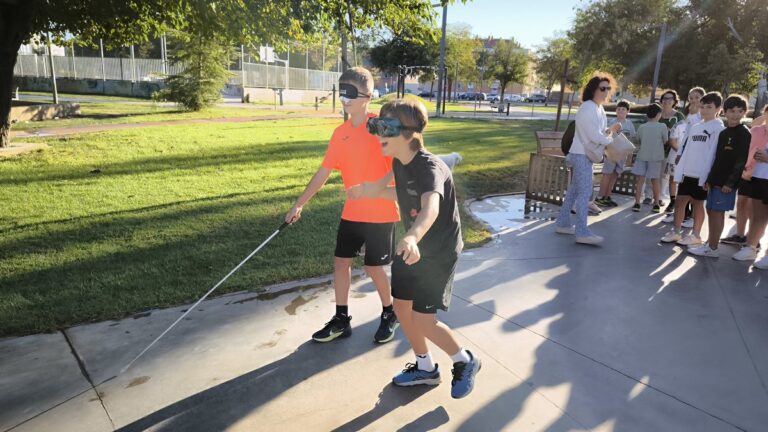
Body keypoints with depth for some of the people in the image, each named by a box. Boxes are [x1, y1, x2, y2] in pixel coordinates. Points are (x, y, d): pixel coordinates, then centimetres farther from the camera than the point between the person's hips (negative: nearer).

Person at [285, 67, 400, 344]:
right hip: (352, 212, 6)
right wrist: (299, 204, 13)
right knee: (341, 261, 9)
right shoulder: (340, 134, 5)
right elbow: (323, 172, 11)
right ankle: (341, 320, 25)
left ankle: (390, 313, 29)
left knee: (373, 267, 3)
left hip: (381, 212, -6)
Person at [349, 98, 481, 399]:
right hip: (412, 247, 8)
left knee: (422, 320, -6)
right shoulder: (399, 163, -4)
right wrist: (371, 191, 7)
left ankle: (465, 362, 23)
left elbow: (430, 208, -51)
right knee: (401, 306, 11)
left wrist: (412, 238, -70)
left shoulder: (429, 167, -30)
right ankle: (425, 368, 34)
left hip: (439, 252, -8)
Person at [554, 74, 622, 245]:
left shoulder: (599, 108, 12)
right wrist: (611, 140, -8)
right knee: (585, 192, -11)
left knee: (574, 190, 13)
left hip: (586, 155, 10)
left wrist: (610, 130, 0)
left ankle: (562, 224, 21)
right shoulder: (587, 109, -19)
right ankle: (582, 232, -10)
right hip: (582, 155, -10)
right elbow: (595, 136, -22)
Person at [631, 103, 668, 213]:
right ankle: (657, 204, 13)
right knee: (655, 180, 8)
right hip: (656, 157, 0)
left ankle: (637, 203, -4)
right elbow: (666, 141, 3)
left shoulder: (641, 127, 1)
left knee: (639, 179, 1)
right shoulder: (663, 127, -6)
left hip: (642, 156, 0)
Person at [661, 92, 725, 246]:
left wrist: (706, 175, -16)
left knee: (697, 203, 3)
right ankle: (676, 232, 16)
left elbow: (713, 153, -12)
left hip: (702, 174, -6)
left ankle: (695, 236, 14)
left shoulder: (719, 128, -7)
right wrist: (680, 170, 7)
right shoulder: (695, 127, 12)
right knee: (680, 201, 6)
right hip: (688, 172, 6)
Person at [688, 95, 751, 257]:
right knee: (711, 210, 11)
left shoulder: (744, 134, -8)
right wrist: (709, 178, 13)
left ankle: (713, 248, 0)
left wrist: (730, 182, -18)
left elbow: (741, 160, -14)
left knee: (717, 212, -6)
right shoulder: (723, 133, 14)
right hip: (716, 179, 8)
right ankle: (710, 243, 21)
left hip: (727, 182, -8)